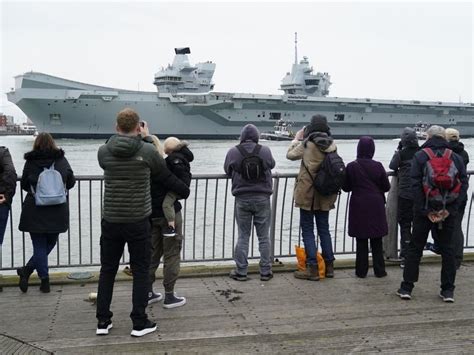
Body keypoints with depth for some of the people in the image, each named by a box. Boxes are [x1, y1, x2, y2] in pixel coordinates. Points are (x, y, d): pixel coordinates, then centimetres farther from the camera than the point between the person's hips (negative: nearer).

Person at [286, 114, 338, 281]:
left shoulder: (307, 144, -15)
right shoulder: (331, 145, -2)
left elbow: (290, 154, -1)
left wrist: (296, 139, 14)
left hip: (307, 193, -5)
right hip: (325, 195, 5)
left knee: (307, 230, 3)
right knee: (324, 229, 16)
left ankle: (313, 269, 2)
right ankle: (329, 266, 22)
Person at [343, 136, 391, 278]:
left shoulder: (351, 167, -8)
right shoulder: (378, 166, -8)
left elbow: (346, 187, 0)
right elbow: (386, 186, 0)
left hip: (358, 206, 0)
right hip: (376, 206, 0)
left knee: (361, 241, 8)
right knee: (377, 241, 11)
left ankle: (361, 270, 10)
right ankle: (379, 270, 15)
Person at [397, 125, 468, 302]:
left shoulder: (420, 156, -3)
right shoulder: (456, 157, 4)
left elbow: (416, 185, -12)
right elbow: (463, 184, -3)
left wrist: (425, 211, -11)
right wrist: (450, 210, -7)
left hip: (424, 210, -2)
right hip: (448, 211, 2)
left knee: (415, 247, 8)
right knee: (447, 248, 11)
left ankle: (406, 287, 10)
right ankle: (448, 291, 14)